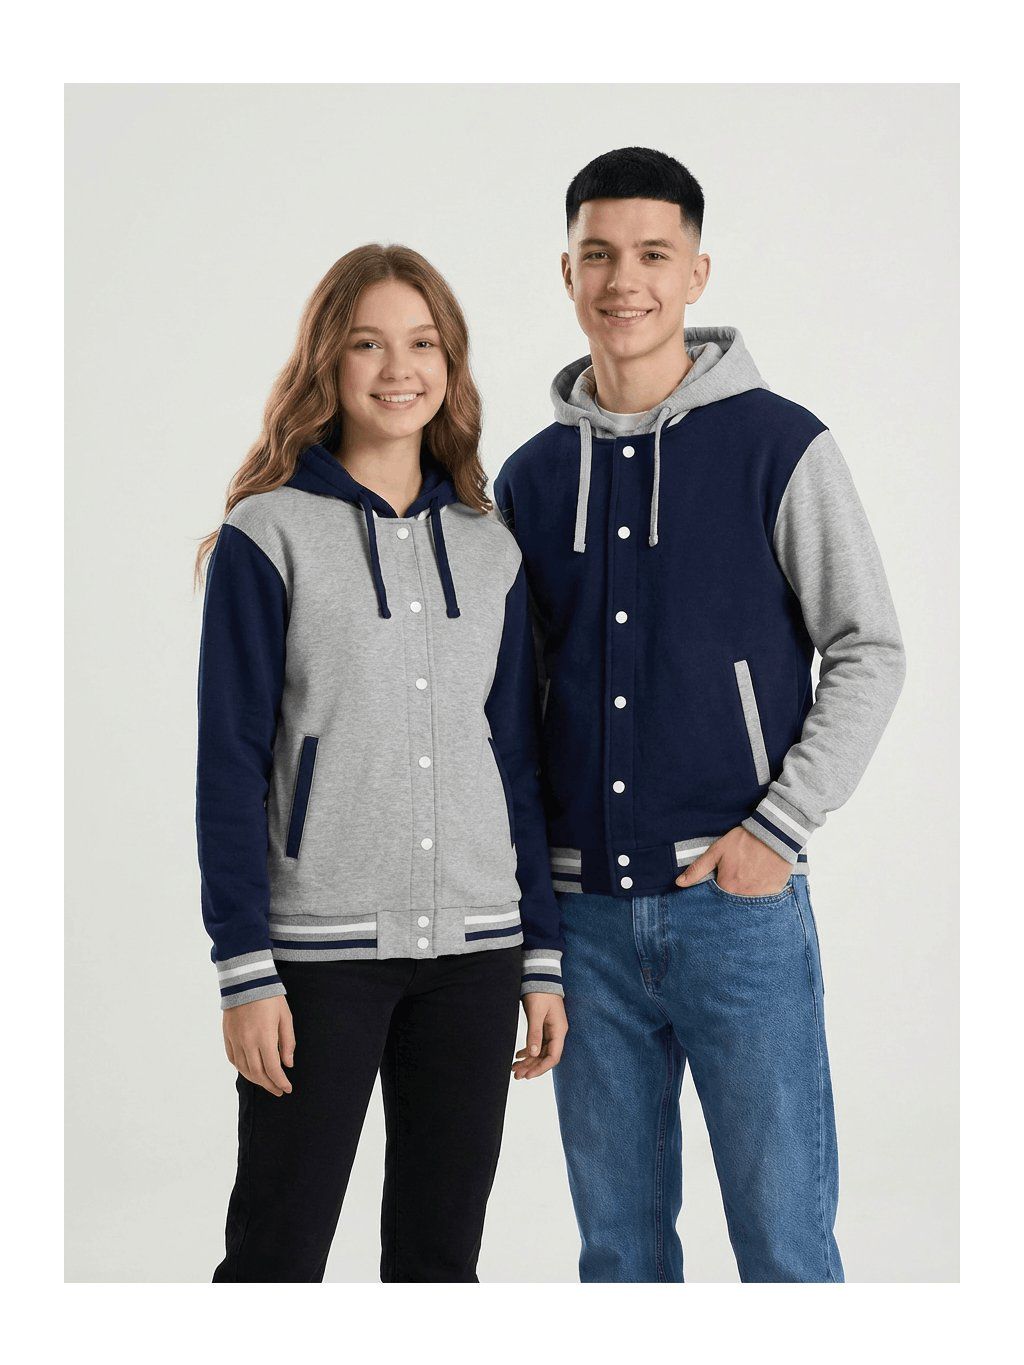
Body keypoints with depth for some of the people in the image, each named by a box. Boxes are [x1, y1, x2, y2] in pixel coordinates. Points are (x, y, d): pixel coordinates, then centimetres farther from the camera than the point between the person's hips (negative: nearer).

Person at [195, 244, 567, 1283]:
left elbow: (516, 760, 12)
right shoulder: (269, 534, -2)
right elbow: (230, 761, -5)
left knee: (441, 1253, 10)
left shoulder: (489, 549, 10)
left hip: (474, 951, 4)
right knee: (279, 1248, 2)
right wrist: (244, 965, -11)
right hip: (319, 950, -4)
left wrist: (542, 955, 8)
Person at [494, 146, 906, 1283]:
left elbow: (869, 652, -1)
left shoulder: (778, 445, -2)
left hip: (737, 902, -4)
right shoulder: (532, 476, 10)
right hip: (583, 911, 4)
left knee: (783, 1239, 1)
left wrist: (778, 828, -10)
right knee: (619, 1240, 12)